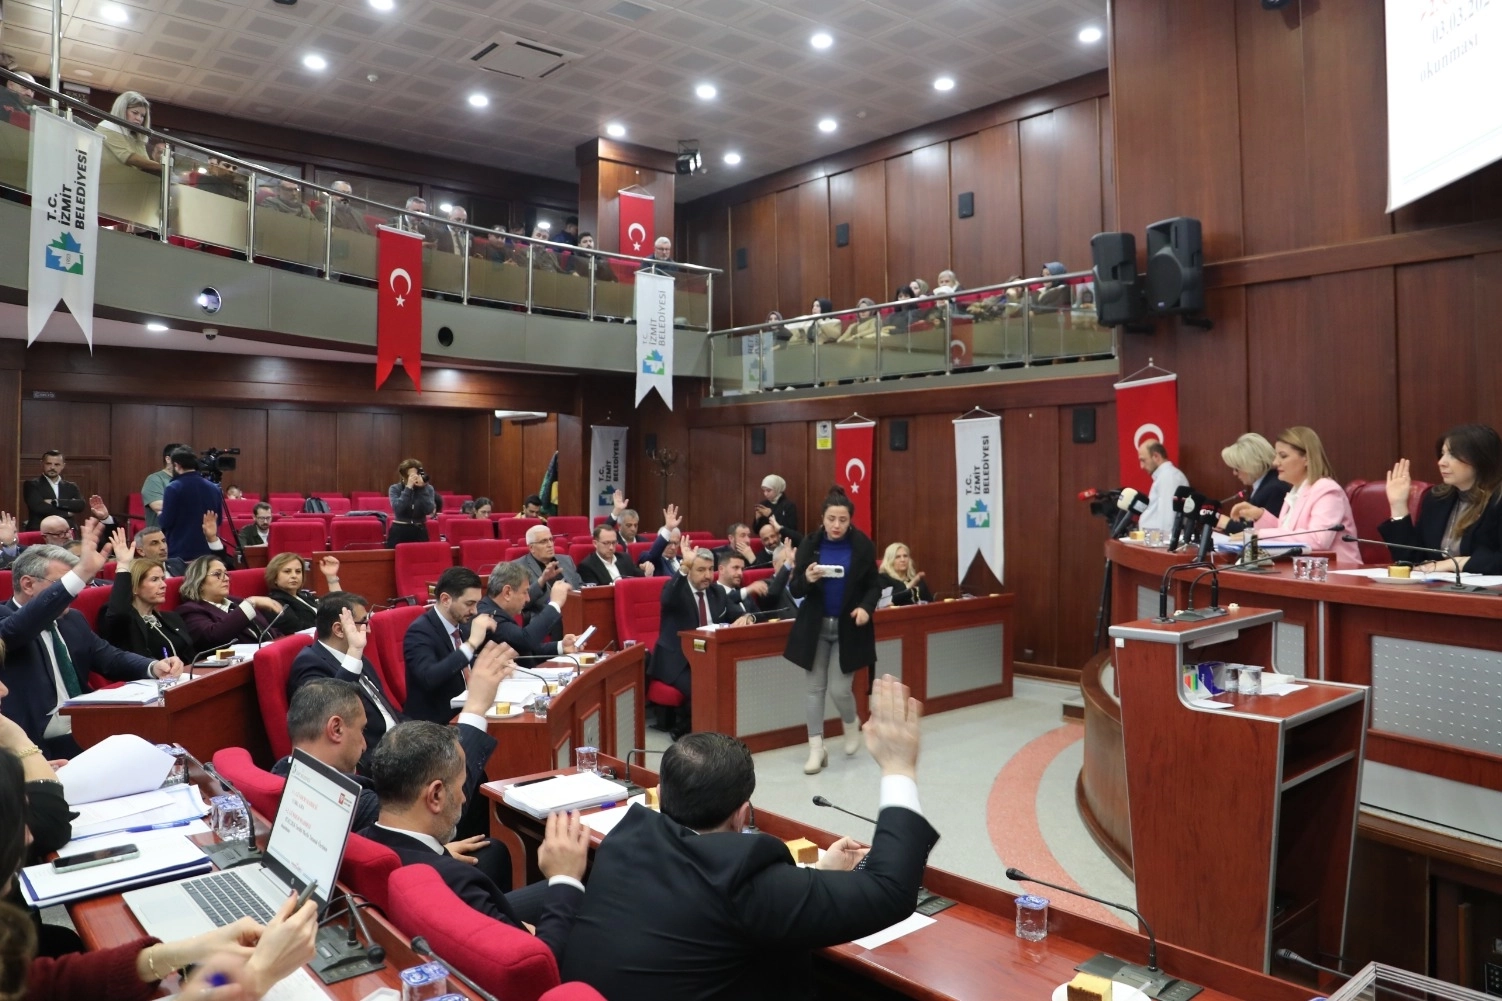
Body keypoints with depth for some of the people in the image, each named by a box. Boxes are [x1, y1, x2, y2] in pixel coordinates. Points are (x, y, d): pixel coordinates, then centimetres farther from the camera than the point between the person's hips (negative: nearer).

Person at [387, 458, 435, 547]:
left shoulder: (428, 488, 1)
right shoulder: (394, 489, -2)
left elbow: (429, 511, -13)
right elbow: (398, 509, -18)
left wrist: (422, 488, -16)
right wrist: (408, 488, -20)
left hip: (420, 532, 1)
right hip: (399, 531, -1)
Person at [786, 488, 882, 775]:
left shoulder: (862, 545, -7)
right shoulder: (810, 543, -6)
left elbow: (874, 585, 1)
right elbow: (795, 590, -4)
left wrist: (866, 607, -18)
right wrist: (807, 579, -26)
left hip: (848, 627, -1)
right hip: (816, 625, 2)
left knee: (839, 688, -3)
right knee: (815, 687, 5)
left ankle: (851, 724, 30)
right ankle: (816, 748, 16)